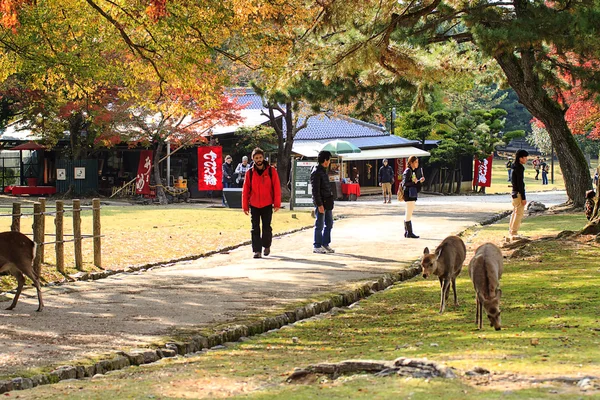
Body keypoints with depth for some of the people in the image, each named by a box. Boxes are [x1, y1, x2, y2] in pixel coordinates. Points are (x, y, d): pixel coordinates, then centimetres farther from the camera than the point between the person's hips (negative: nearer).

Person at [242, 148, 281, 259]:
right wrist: (245, 206, 1)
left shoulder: (271, 171, -2)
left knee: (266, 228, 4)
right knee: (255, 229, 0)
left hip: (267, 205, -1)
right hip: (254, 205, 1)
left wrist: (277, 204, -6)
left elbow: (277, 188, -2)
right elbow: (245, 190, 4)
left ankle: (267, 246, 28)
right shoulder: (250, 173, 2)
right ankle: (257, 250, 3)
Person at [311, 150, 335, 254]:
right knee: (319, 225, -2)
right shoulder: (316, 172, -15)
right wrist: (319, 204, -21)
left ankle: (325, 244, 22)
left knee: (329, 223, 13)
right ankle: (317, 246, 5)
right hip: (321, 202, -9)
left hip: (327, 201, 9)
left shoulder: (323, 171, 15)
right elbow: (315, 190, -19)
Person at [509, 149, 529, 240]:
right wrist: (523, 198, -19)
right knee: (519, 214, -7)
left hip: (514, 193, 10)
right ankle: (514, 234, -6)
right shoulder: (519, 168, -17)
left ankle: (511, 232, 23)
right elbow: (520, 184, -20)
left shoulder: (515, 167, 14)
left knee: (515, 213, 17)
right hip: (518, 194, -10)